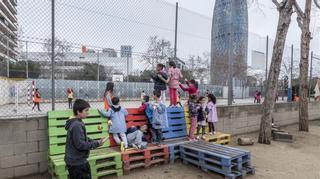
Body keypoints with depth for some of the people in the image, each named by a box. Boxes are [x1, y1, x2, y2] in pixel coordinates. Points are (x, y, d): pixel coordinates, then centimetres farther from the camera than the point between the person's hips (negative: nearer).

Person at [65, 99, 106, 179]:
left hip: (78, 160, 10)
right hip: (76, 162, -10)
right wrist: (97, 144, -20)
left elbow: (84, 139, 14)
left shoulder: (77, 123, 6)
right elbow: (80, 144, -27)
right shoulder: (77, 125, -26)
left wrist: (95, 142, 1)